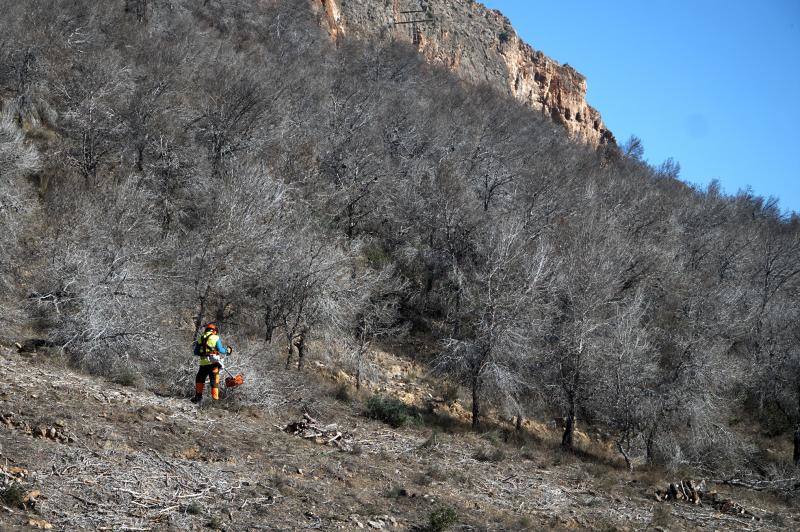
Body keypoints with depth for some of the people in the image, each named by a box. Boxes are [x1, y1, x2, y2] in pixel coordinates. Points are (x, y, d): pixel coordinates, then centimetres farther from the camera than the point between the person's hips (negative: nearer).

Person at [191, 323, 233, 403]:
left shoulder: (200, 339, 10)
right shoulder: (216, 338, -2)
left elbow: (196, 352, 12)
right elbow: (220, 350, -5)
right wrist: (227, 350, 13)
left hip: (203, 363, 3)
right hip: (214, 363, -3)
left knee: (200, 378, 20)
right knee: (214, 380, 2)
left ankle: (198, 395, 15)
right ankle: (215, 398, -1)